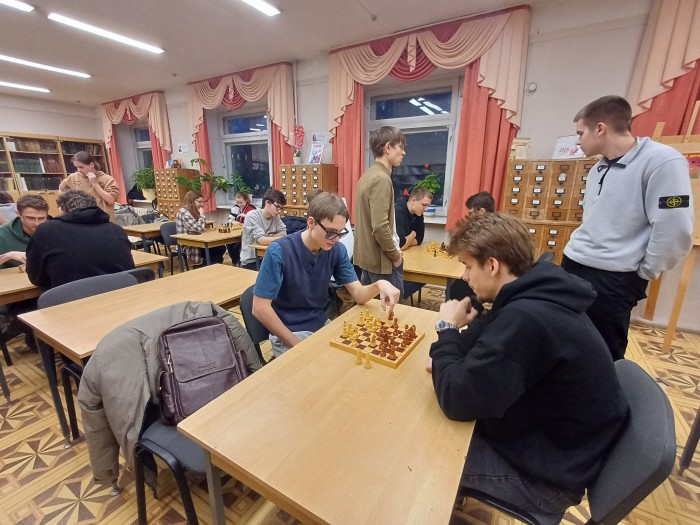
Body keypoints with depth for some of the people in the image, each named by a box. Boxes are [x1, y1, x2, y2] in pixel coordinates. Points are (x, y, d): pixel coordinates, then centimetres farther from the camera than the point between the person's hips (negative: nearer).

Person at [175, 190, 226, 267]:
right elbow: (198, 228, -25)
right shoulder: (184, 212, -17)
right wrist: (202, 215, -13)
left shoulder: (194, 212, 11)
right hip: (189, 247, -9)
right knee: (217, 251, -12)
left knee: (221, 248, -8)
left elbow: (202, 228, 16)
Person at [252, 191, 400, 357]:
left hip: (322, 325, 5)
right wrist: (297, 344, -18)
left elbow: (358, 294, -8)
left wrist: (379, 284, -29)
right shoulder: (279, 251, -21)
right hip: (288, 334, -5)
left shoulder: (337, 250, -6)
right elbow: (260, 308, -19)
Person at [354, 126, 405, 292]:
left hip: (368, 256, 9)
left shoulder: (369, 174, 10)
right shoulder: (381, 178, -19)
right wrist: (395, 255, -12)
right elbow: (380, 227, -26)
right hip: (381, 259, -9)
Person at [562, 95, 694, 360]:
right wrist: (576, 251, 15)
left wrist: (643, 272, -8)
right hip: (572, 266, 8)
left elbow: (674, 231, -17)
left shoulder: (662, 161, -14)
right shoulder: (599, 168, 13)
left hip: (613, 279, -8)